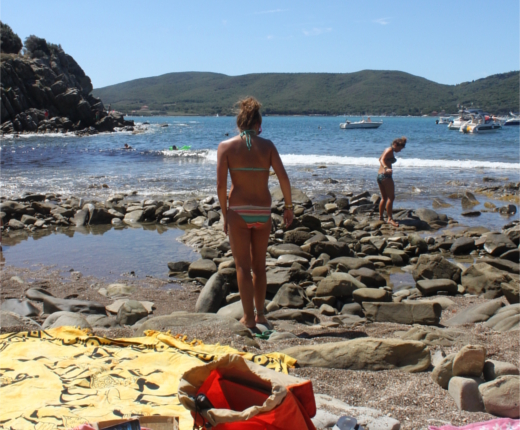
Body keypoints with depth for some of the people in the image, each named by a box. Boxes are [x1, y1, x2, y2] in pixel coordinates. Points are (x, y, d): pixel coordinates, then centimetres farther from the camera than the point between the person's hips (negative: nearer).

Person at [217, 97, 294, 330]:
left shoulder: (226, 146, -2)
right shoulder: (267, 145, 2)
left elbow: (221, 185, -8)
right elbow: (284, 178, -5)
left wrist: (225, 214, 1)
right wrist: (289, 206, 5)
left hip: (238, 212, -2)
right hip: (263, 212, 2)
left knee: (243, 267, 6)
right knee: (259, 266, 17)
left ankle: (249, 318, 7)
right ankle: (260, 314, 26)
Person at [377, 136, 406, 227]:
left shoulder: (387, 150, 18)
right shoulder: (390, 150, -9)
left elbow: (380, 159, 35)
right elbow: (382, 159, -24)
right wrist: (386, 168, -42)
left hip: (379, 175, 10)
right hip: (385, 176, -10)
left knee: (384, 198, 16)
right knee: (391, 197, -10)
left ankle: (381, 217, 18)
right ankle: (390, 218, -13)